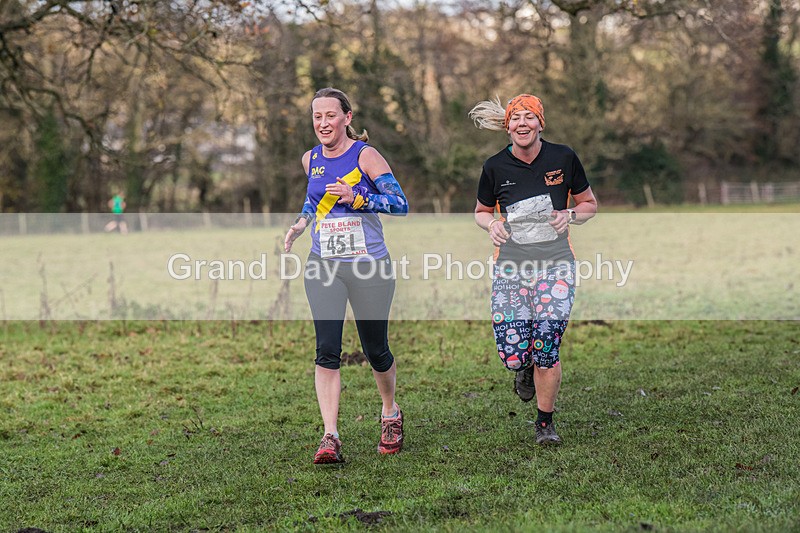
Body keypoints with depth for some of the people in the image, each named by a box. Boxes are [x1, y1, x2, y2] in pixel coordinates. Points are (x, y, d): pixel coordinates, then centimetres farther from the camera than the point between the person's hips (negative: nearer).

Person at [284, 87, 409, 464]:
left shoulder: (365, 155, -8)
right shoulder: (310, 159, 8)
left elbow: (400, 203, -12)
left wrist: (356, 199, -24)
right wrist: (301, 222, 10)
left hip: (369, 265, -3)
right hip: (322, 266, 3)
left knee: (376, 351, 7)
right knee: (327, 351, -11)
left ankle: (390, 415, 36)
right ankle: (330, 438, -13)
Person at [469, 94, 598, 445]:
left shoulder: (563, 158, -1)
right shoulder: (495, 167, 0)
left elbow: (589, 204, 12)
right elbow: (481, 211, 16)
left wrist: (571, 215, -9)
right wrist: (492, 225, -7)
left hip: (555, 263, -1)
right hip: (511, 267, 1)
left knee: (546, 348, -11)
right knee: (512, 356, -8)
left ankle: (545, 422, 12)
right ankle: (526, 368, 32)